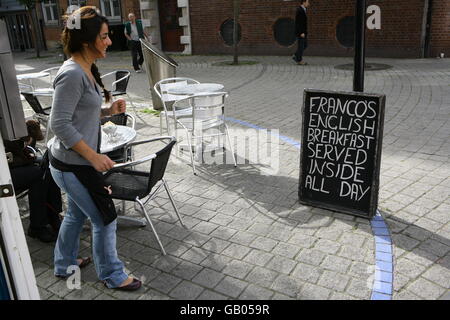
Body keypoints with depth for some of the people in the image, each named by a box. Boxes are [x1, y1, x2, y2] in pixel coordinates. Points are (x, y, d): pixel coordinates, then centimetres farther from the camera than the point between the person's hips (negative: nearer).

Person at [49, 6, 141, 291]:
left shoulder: (86, 70, 7)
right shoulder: (72, 74, -22)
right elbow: (60, 124, -23)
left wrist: (110, 111, -1)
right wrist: (94, 156, -21)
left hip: (79, 162, 10)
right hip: (73, 166, -10)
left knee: (77, 214, 24)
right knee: (105, 219, 4)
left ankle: (65, 265, 45)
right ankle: (113, 276, 24)